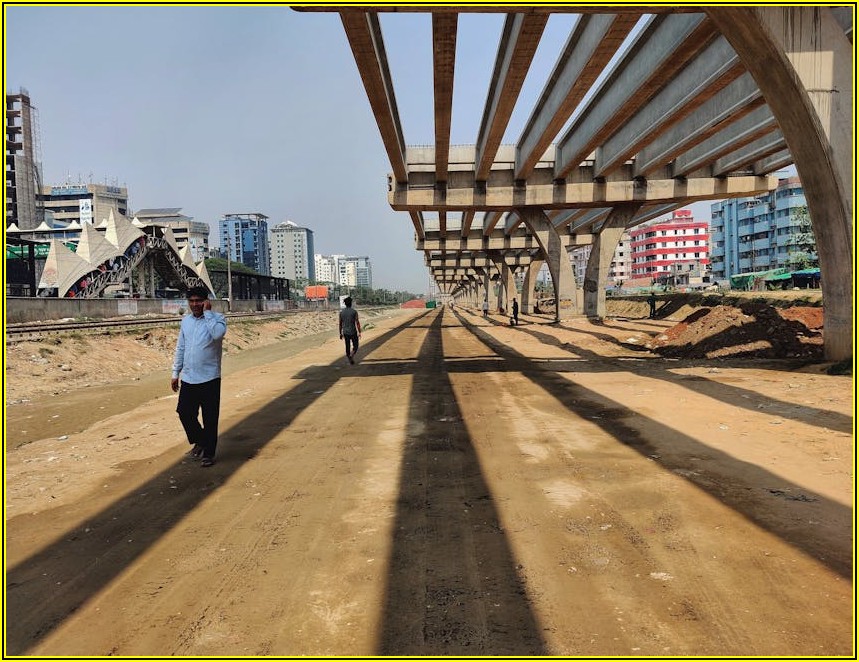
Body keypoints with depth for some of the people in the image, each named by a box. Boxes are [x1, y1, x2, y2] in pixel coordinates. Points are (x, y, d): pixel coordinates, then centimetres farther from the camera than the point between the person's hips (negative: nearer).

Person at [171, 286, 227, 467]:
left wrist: (207, 312, -20)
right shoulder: (185, 321, 10)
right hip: (188, 378, 5)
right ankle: (199, 441, 34)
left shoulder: (217, 318, -7)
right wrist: (175, 373, 13)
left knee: (210, 418, 2)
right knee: (184, 412, 10)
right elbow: (180, 348, 15)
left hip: (209, 379, -5)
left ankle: (208, 453, 16)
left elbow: (218, 334, -30)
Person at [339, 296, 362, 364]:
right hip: (353, 332, -3)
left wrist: (340, 333, 13)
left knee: (347, 347, 13)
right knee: (355, 346, 7)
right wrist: (359, 332, -5)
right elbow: (357, 322, -11)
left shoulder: (341, 312, 1)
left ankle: (349, 358, 16)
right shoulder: (354, 311, -9)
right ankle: (351, 355, -17)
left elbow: (340, 323, 5)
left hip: (345, 332, 3)